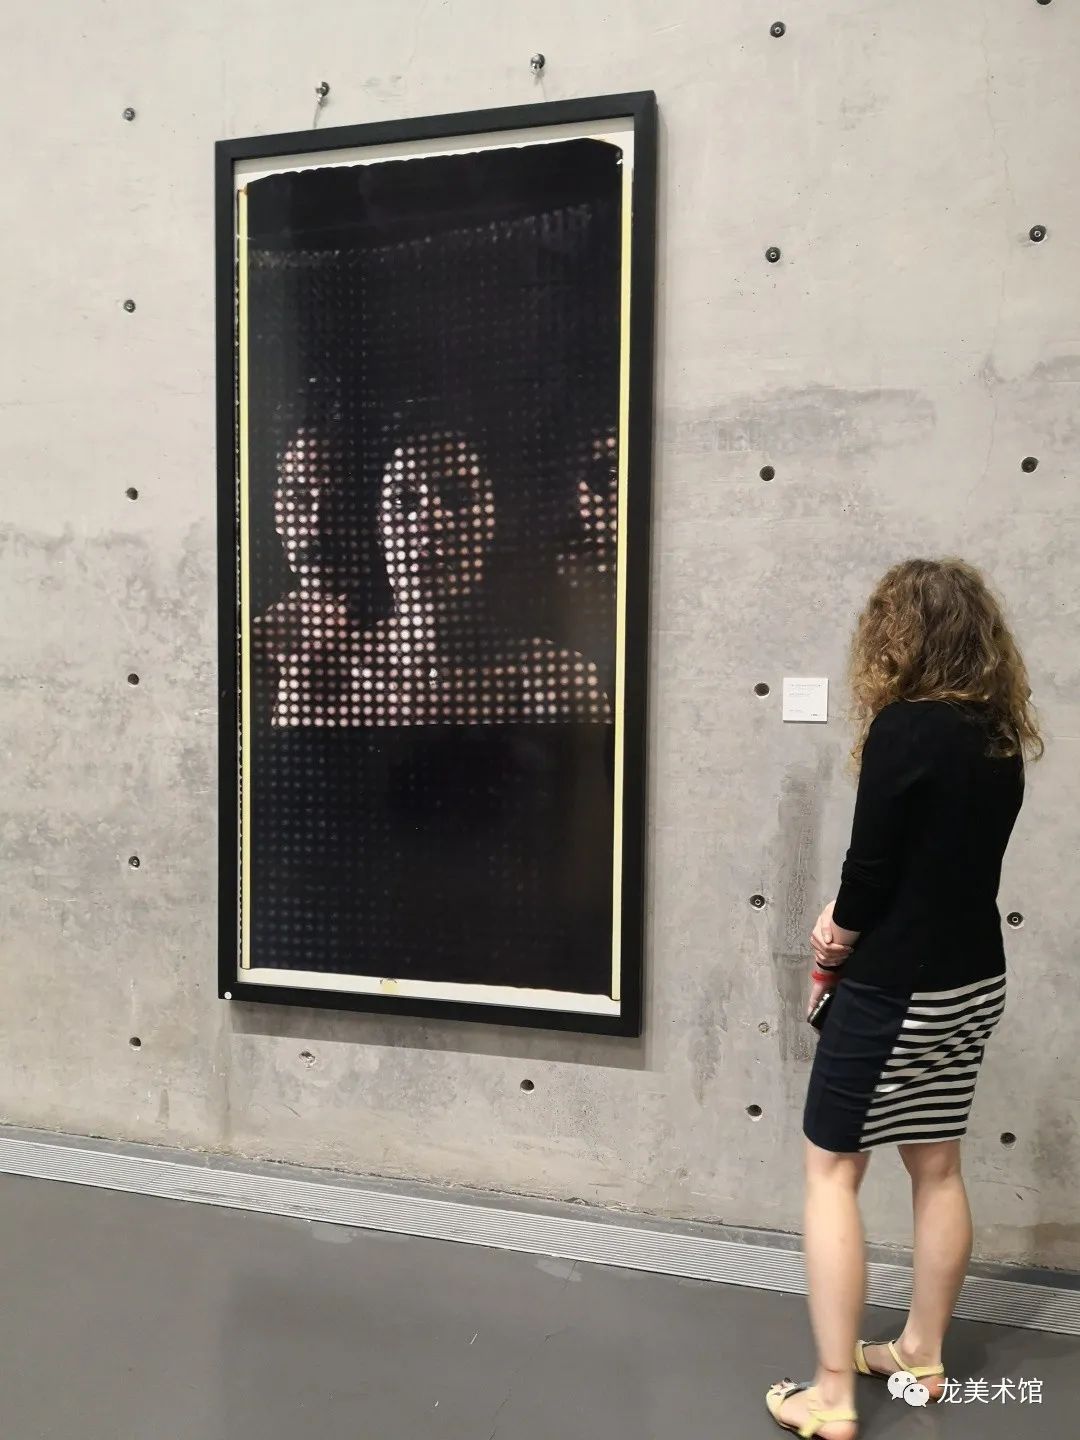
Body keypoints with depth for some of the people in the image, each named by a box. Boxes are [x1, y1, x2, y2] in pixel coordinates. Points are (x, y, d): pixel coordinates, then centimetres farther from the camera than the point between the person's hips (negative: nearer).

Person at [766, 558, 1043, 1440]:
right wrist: (852, 927, 3)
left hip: (896, 988, -8)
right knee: (938, 1168, 19)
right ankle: (922, 1353, 35)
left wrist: (841, 931, 4)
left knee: (832, 1170, 4)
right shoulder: (1000, 735, 4)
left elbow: (872, 862, -17)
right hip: (972, 981, 8)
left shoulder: (904, 728, -20)